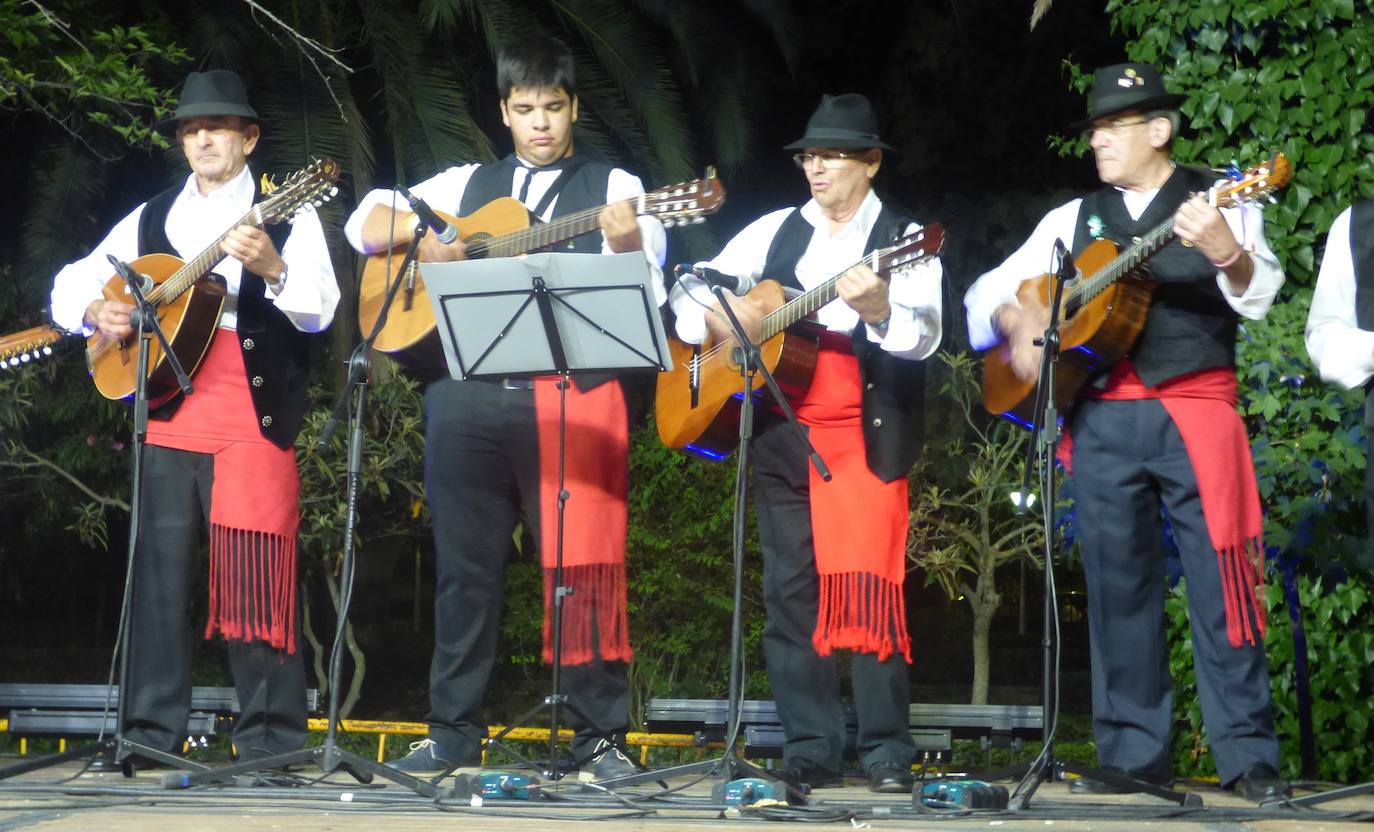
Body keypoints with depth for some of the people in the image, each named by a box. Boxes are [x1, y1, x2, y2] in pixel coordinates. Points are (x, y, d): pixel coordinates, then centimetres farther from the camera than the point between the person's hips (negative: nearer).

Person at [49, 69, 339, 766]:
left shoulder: (287, 216, 6)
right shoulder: (151, 218, 18)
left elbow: (318, 313, -7)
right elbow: (69, 284, 20)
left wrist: (273, 270, -25)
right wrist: (96, 311, -1)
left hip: (255, 416, -4)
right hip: (168, 415, 4)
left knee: (255, 575, -6)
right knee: (159, 573, 4)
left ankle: (271, 731, 1)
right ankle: (153, 728, 9)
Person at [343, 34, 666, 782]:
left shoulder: (612, 187, 9)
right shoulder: (467, 184, 18)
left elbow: (643, 297, -3)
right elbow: (363, 223, 19)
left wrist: (627, 244, -25)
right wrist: (420, 229, -2)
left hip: (573, 395, -3)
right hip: (468, 393, 3)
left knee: (583, 566, -6)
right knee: (464, 565, 8)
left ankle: (601, 736, 1)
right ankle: (453, 731, 17)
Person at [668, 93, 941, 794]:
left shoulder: (904, 239, 3)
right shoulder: (775, 231, 14)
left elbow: (923, 338, -11)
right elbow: (692, 289, 17)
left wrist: (879, 310, -31)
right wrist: (714, 318, -4)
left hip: (867, 436, -4)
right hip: (779, 435, 5)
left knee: (868, 587, -11)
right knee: (790, 591, 5)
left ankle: (886, 750, -5)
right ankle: (809, 750, 10)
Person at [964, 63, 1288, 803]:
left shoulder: (1219, 203, 4)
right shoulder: (1072, 218, 15)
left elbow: (1259, 298, -11)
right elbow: (987, 290, 16)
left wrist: (1229, 254, -32)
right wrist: (1018, 320, -6)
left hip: (1194, 411, -3)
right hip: (1102, 420, 4)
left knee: (1221, 580, -6)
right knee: (1117, 584, 5)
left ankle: (1249, 756, 0)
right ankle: (1133, 754, 11)